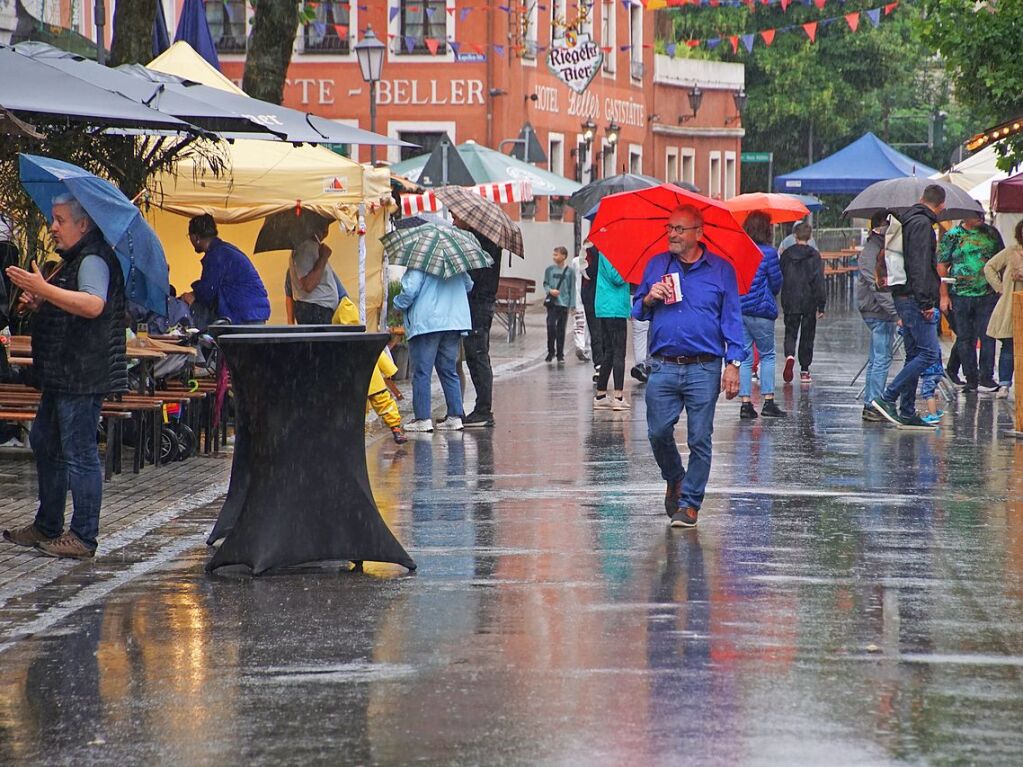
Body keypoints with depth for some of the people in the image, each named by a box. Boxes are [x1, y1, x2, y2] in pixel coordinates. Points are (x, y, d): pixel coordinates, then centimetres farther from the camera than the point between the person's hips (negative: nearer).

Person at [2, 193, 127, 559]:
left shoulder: (93, 260, -15)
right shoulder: (73, 260, 20)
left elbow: (93, 305, -32)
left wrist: (44, 290, -35)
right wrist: (38, 304, 13)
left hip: (83, 376, -12)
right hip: (61, 377, 12)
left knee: (79, 454, -7)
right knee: (46, 446, 18)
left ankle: (83, 537, -2)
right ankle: (47, 527, 28)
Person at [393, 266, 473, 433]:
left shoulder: (418, 265, -11)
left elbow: (410, 290, -19)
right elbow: (468, 286, 22)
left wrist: (399, 304, -1)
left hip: (425, 324, -7)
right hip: (454, 322, 7)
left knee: (421, 373, -1)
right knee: (449, 371, 13)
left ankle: (422, 418, -3)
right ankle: (455, 416, 9)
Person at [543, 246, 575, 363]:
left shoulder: (569, 271, 0)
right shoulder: (550, 269, 4)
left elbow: (572, 288, 2)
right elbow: (545, 283, 10)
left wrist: (572, 304, -2)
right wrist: (550, 290, -12)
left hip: (564, 303, -1)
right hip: (552, 302, 1)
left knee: (561, 329, 5)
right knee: (551, 326, -11)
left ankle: (560, 354, 14)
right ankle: (551, 351, 4)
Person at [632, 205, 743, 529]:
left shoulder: (720, 269, 4)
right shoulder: (656, 265, 12)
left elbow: (732, 319, 3)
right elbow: (637, 311, 17)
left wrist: (733, 364, -6)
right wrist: (649, 299, -6)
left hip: (704, 369, -2)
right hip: (663, 367, 2)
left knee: (699, 439, -1)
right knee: (658, 433, 0)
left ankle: (689, 503, 7)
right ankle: (675, 480, 27)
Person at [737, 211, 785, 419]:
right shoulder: (768, 252, -10)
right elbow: (776, 283, -3)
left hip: (737, 308, 4)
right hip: (761, 311, -4)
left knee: (745, 357, 8)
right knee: (767, 355, 7)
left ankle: (746, 402, 3)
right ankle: (768, 401, 2)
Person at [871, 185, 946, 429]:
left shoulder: (910, 221, 18)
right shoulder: (922, 223, -12)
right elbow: (919, 265, -20)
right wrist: (925, 302, -22)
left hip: (904, 299, 10)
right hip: (915, 299, -10)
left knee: (914, 355, 12)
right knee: (929, 353, -11)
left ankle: (907, 413, 12)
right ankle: (887, 398, -14)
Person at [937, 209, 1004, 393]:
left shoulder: (992, 233, 10)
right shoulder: (951, 236, 2)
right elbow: (942, 267, 3)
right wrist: (944, 295, -3)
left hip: (988, 295, 1)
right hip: (960, 296, -1)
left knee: (988, 336, -6)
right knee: (965, 338, 4)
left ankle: (986, 379, -4)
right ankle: (971, 379, 11)